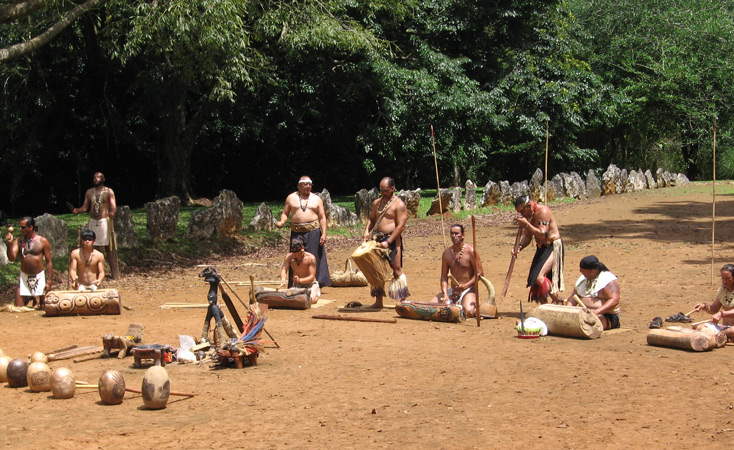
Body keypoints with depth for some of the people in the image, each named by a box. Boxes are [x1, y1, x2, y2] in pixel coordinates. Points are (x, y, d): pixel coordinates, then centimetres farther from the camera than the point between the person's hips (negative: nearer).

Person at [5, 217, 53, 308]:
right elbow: (11, 258, -11)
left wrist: (49, 281, -9)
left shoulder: (42, 241, -5)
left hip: (39, 277, -2)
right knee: (18, 308, 0)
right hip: (24, 277, 2)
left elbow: (49, 262, -4)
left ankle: (36, 298, 36)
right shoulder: (18, 241, 0)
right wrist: (9, 243, -24)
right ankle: (32, 299, 30)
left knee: (43, 306, 2)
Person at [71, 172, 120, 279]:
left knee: (109, 248, -3)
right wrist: (77, 210, -12)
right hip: (92, 222, 4)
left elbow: (114, 206, -10)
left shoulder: (109, 192, 1)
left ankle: (114, 273, 2)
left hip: (105, 221, -4)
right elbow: (85, 207, 10)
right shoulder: (89, 192, 12)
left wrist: (112, 212, -33)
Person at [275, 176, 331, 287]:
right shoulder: (291, 198, 10)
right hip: (296, 232, 1)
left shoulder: (316, 199, 9)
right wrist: (282, 222, -12)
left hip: (313, 231, -1)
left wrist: (324, 234, -3)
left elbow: (322, 218, 7)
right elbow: (285, 213, 10)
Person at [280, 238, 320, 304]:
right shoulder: (289, 257, -11)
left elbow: (312, 277, -26)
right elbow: (284, 270, -19)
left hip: (310, 284, -3)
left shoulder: (311, 258, -23)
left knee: (312, 299, -32)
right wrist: (283, 278, -44)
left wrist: (300, 280, -46)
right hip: (297, 285, 4)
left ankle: (316, 291, 7)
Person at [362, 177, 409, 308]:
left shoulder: (399, 204, -8)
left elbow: (400, 226, -14)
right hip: (378, 240, 7)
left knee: (397, 270, -5)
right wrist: (367, 231, -1)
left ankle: (403, 301, 2)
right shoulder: (377, 203, 14)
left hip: (393, 240, -7)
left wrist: (388, 242, -20)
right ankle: (378, 301, 16)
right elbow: (371, 219, 20)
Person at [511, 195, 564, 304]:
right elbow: (527, 236, 10)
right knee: (534, 281, 7)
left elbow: (543, 235, -26)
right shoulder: (528, 216, 7)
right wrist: (520, 247, -9)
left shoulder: (543, 211, -19)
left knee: (539, 277, -21)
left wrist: (526, 224, -28)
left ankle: (558, 303, -6)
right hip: (541, 248, 9)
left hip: (553, 247, -9)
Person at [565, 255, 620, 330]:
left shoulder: (608, 280, -11)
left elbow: (614, 301, -22)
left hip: (606, 316, -7)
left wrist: (597, 311, -35)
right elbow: (574, 296, 17)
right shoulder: (582, 279, 13)